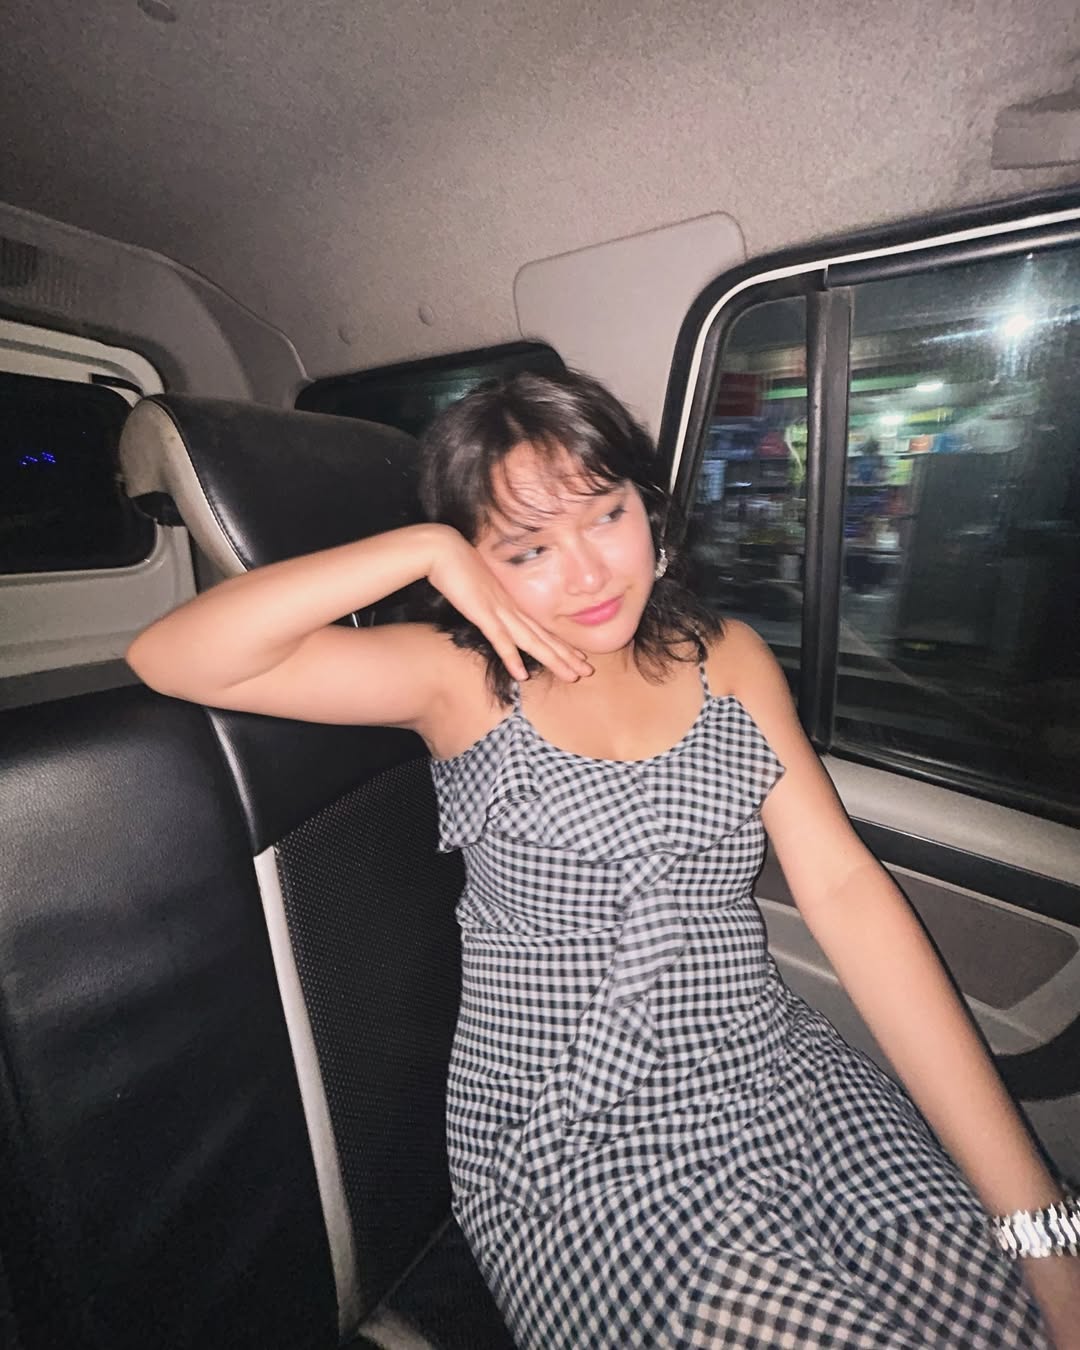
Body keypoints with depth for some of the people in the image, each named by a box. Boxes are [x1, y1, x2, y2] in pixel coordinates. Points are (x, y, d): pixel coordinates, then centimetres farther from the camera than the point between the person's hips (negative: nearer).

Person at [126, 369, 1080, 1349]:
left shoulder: (729, 657, 4)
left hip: (786, 1080, 4)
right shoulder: (460, 677, -4)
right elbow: (171, 660, -11)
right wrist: (422, 550, -17)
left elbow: (846, 889, -3)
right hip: (574, 1146, -2)